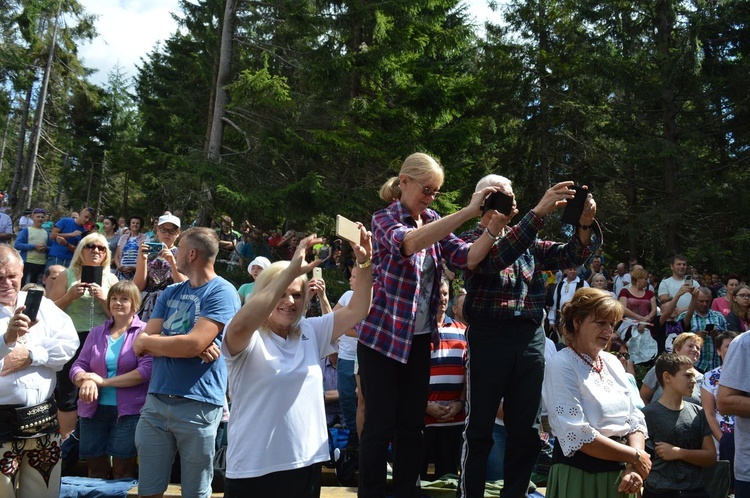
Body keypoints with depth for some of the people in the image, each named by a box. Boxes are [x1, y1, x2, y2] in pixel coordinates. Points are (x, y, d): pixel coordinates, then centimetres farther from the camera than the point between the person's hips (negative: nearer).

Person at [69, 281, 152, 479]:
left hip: (129, 411, -4)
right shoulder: (96, 333, 13)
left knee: (123, 471, 0)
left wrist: (105, 381, -15)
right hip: (94, 409, 5)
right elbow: (78, 366, 8)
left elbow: (147, 370, -15)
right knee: (95, 469, 12)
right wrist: (86, 381, -17)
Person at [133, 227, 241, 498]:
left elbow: (193, 344, -20)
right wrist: (189, 346, -13)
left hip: (198, 404, -6)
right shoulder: (170, 293, 13)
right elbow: (143, 345, 4)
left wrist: (148, 341, -3)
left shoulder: (222, 292, -9)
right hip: (156, 400, 6)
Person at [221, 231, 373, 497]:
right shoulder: (249, 339, -8)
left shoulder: (311, 332, 8)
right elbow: (240, 324, -31)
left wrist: (364, 264, -12)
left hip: (306, 463, 5)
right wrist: (292, 270, -34)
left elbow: (357, 310, 4)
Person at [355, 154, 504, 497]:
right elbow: (409, 243, -34)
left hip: (419, 337, 6)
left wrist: (494, 226, -20)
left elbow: (467, 258, -3)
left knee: (412, 425, 11)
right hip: (382, 335, -6)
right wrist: (468, 211, -39)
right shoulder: (385, 219, -11)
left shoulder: (433, 222, 8)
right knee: (380, 426, 1)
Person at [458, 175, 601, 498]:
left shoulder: (529, 243, 19)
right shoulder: (471, 240, 3)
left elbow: (571, 255, 10)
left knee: (526, 429, 9)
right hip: (489, 337, -5)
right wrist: (539, 212, -23)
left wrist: (585, 222, -10)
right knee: (480, 428, 2)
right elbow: (496, 257, -18)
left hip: (531, 338, 5)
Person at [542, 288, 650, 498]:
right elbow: (578, 436, -21)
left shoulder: (613, 362, 8)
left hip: (620, 473, 6)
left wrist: (634, 467, -11)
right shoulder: (561, 365, -13)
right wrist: (635, 456, -13)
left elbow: (635, 420, 6)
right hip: (579, 474, -6)